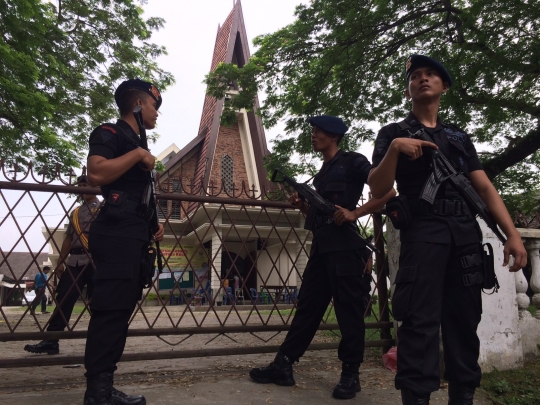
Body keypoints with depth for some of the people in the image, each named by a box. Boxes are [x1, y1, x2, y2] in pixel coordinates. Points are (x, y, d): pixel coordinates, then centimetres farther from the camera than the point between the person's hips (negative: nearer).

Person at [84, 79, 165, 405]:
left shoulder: (138, 144, 25)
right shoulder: (109, 134, -2)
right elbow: (97, 174, -22)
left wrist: (154, 223, 17)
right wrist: (137, 154, -13)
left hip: (135, 238, 10)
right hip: (116, 236, -10)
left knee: (121, 312, 9)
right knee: (110, 311, -11)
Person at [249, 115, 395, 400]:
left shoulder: (352, 162, 0)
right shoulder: (322, 173, 22)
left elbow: (387, 192, -8)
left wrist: (354, 214, -15)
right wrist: (301, 205, 6)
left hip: (344, 245, -8)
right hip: (321, 245, 8)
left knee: (348, 308, -1)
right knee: (308, 306, 8)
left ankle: (350, 374, 11)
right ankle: (283, 365, 12)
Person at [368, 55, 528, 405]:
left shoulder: (460, 137, 21)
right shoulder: (393, 133, 9)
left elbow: (485, 187, 13)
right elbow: (378, 189, -1)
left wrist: (513, 234, 2)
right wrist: (394, 149, -17)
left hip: (466, 235, 5)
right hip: (422, 233, -4)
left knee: (465, 320, 6)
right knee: (420, 320, -9)